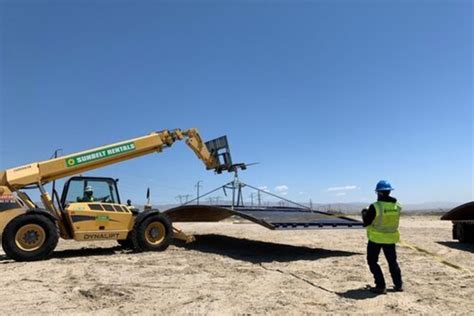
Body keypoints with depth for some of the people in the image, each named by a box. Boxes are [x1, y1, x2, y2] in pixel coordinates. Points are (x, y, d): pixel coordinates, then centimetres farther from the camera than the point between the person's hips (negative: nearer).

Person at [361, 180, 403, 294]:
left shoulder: (375, 206, -21)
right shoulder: (397, 206, -4)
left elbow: (366, 222, -14)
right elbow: (392, 221, 11)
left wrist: (364, 213, 5)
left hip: (376, 238, -5)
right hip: (390, 238, 5)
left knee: (372, 261, 8)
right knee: (392, 261, 22)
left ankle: (381, 286, 6)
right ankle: (398, 284, 27)